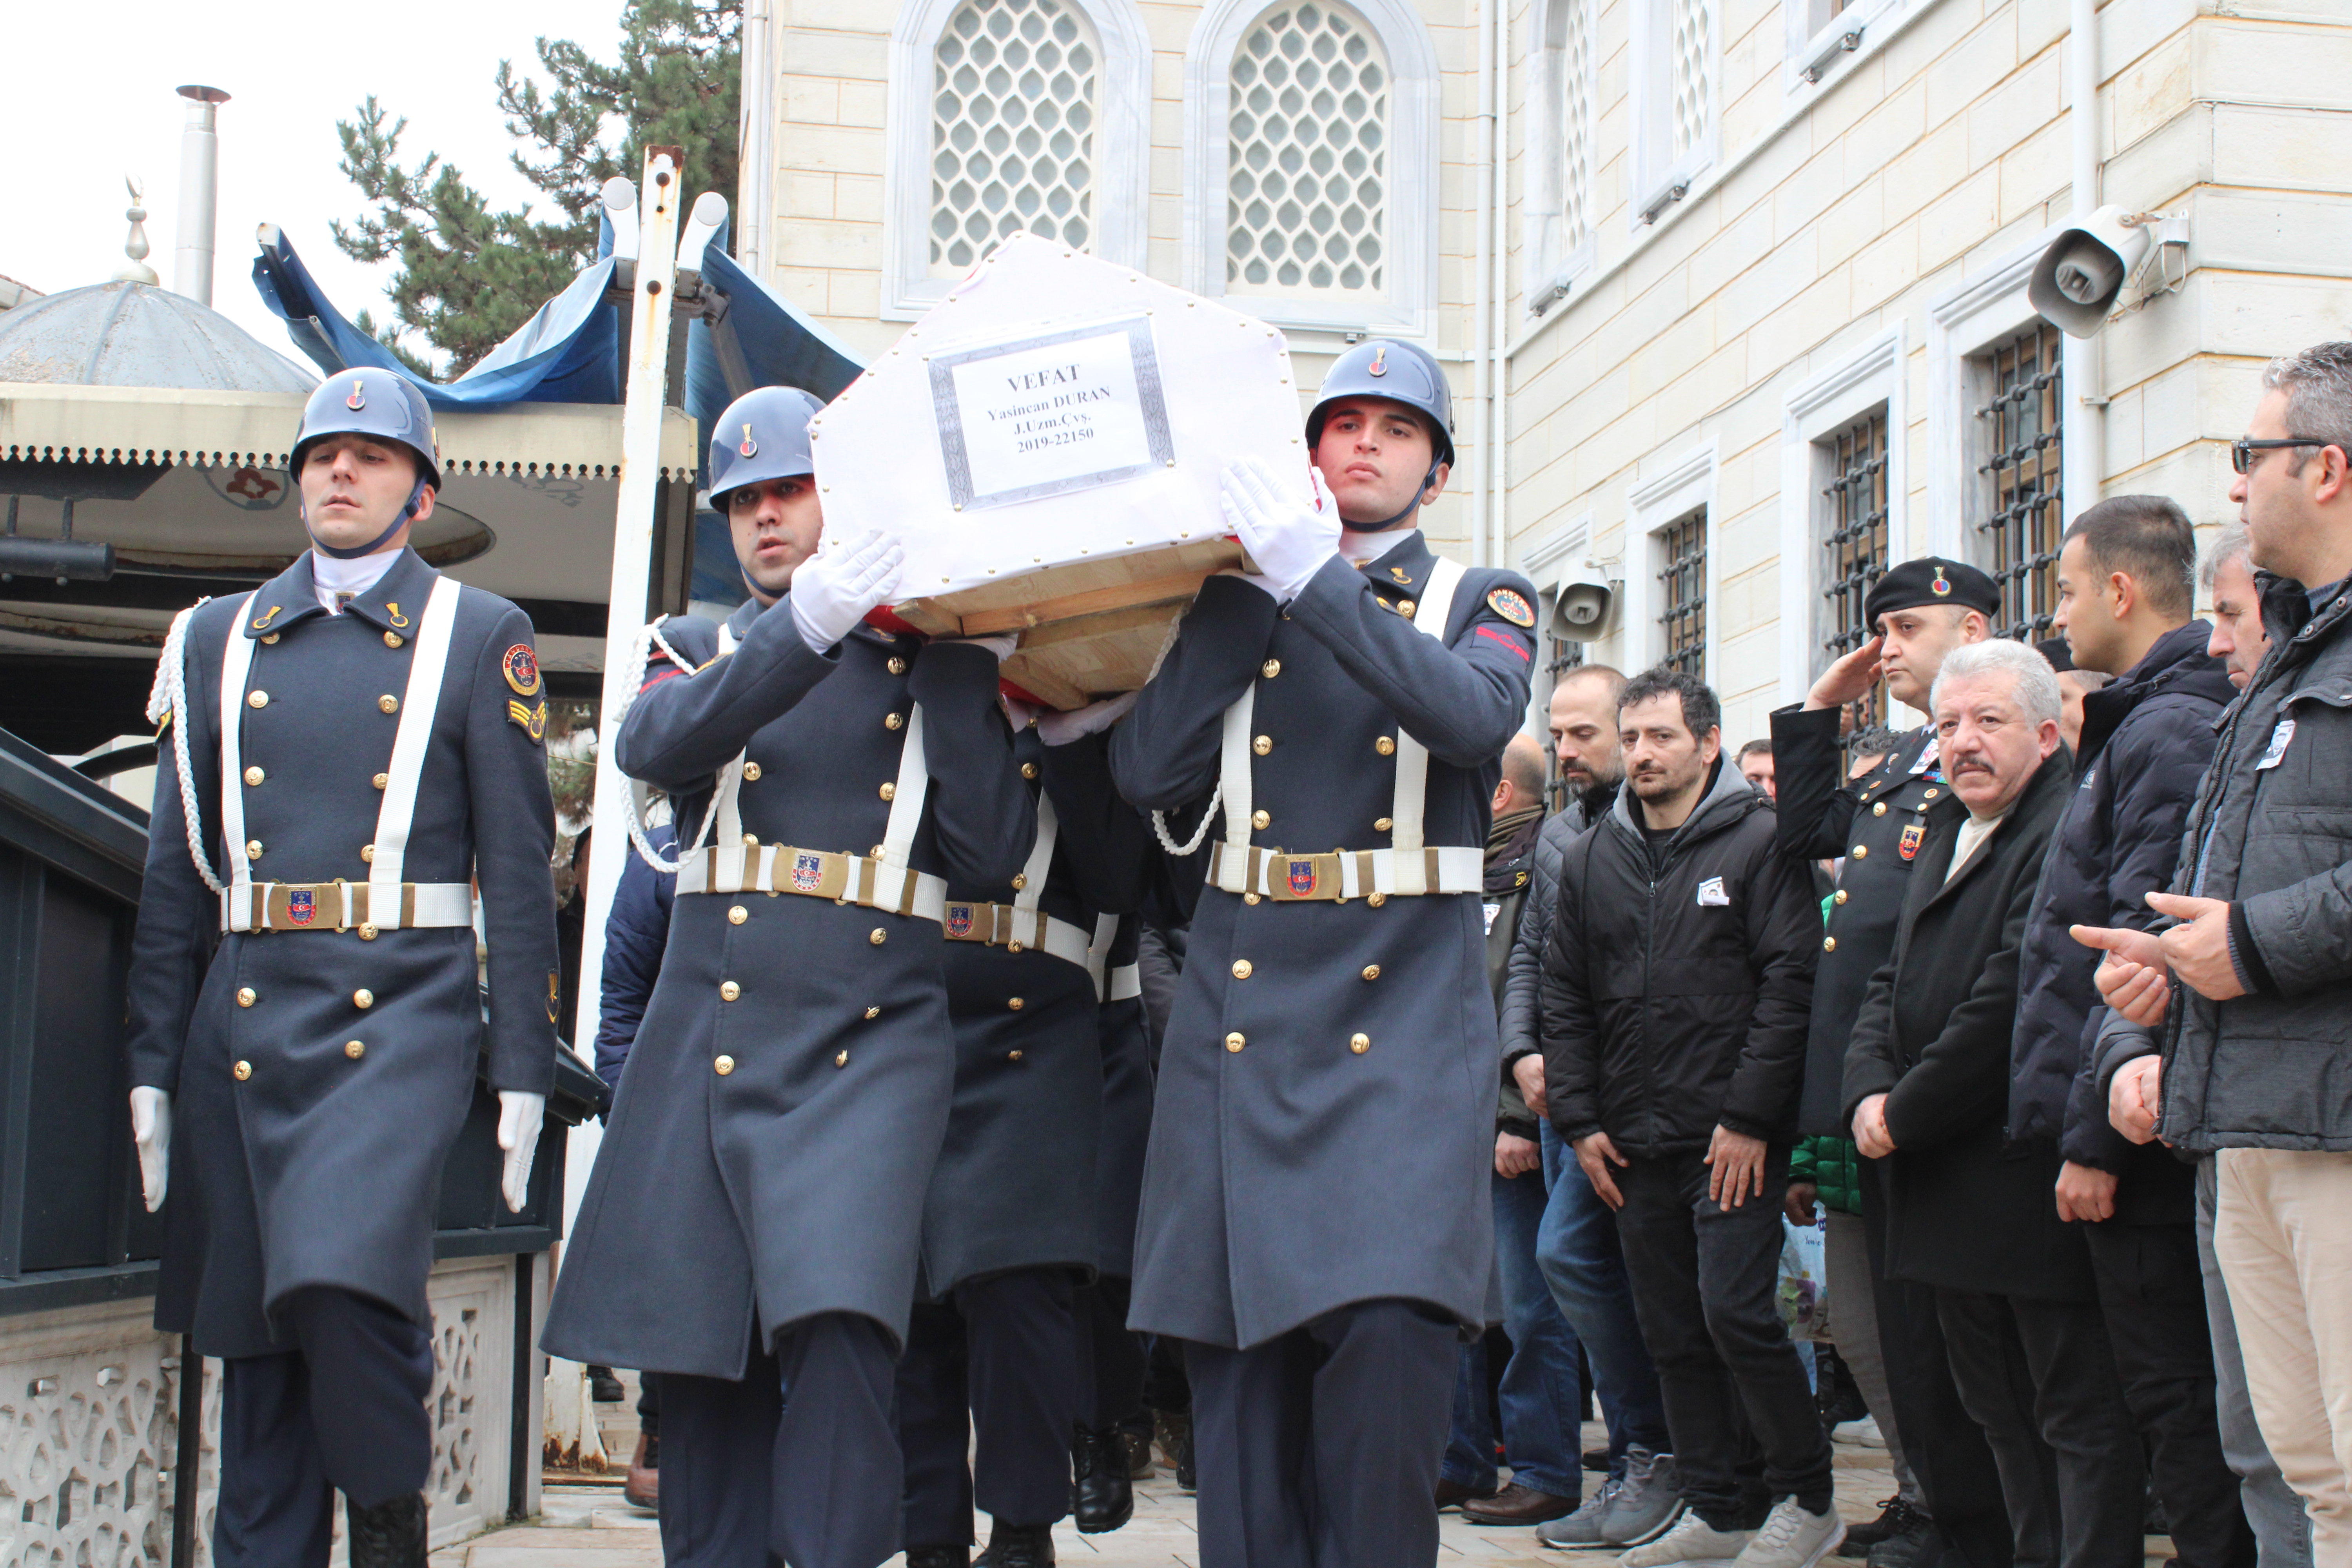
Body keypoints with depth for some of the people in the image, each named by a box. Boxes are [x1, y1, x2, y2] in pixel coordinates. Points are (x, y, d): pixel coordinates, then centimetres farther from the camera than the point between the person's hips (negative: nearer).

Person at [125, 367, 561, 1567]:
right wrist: (153, 1063, 10)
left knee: (346, 1276, -21)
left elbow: (518, 866, 3)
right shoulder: (219, 639, 16)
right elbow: (176, 871, 15)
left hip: (402, 1014, -4)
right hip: (245, 1013, 4)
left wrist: (522, 1070, -2)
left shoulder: (479, 637, 6)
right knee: (253, 1342, 6)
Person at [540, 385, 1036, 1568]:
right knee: (697, 1357, 5)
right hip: (702, 1045, 3)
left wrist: (944, 658, -7)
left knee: (838, 1329, -20)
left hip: (868, 1040, -3)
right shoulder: (694, 649, 17)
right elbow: (654, 743, -9)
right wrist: (807, 620, -22)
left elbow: (996, 849, -3)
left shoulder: (933, 661, 11)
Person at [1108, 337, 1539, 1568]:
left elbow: (1475, 713, -12)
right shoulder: (1234, 606, 16)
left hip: (1404, 1004, -2)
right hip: (1241, 998, 2)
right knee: (1235, 1340, 0)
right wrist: (1243, 593, -2)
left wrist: (1319, 581, -19)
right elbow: (1148, 772, 2)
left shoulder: (1485, 601, 12)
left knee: (1393, 1324, -16)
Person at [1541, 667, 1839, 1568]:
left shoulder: (1761, 841, -3)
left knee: (1736, 1313, -10)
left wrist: (1748, 1118, -14)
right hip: (1634, 1143, 6)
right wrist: (1579, 1121, 5)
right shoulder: (1591, 860, 12)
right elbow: (1565, 998, 14)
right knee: (1673, 1333, 8)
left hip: (1735, 1138, -5)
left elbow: (1790, 984, -9)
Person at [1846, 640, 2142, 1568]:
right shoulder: (1943, 833, 17)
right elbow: (1894, 981, 16)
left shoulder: (2066, 830, -14)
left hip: (2033, 1178, -9)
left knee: (2080, 1415, -3)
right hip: (1947, 1189, 9)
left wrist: (1906, 1116, -13)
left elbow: (2011, 998, -20)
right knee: (1999, 1412, 15)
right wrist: (1869, 1091, -3)